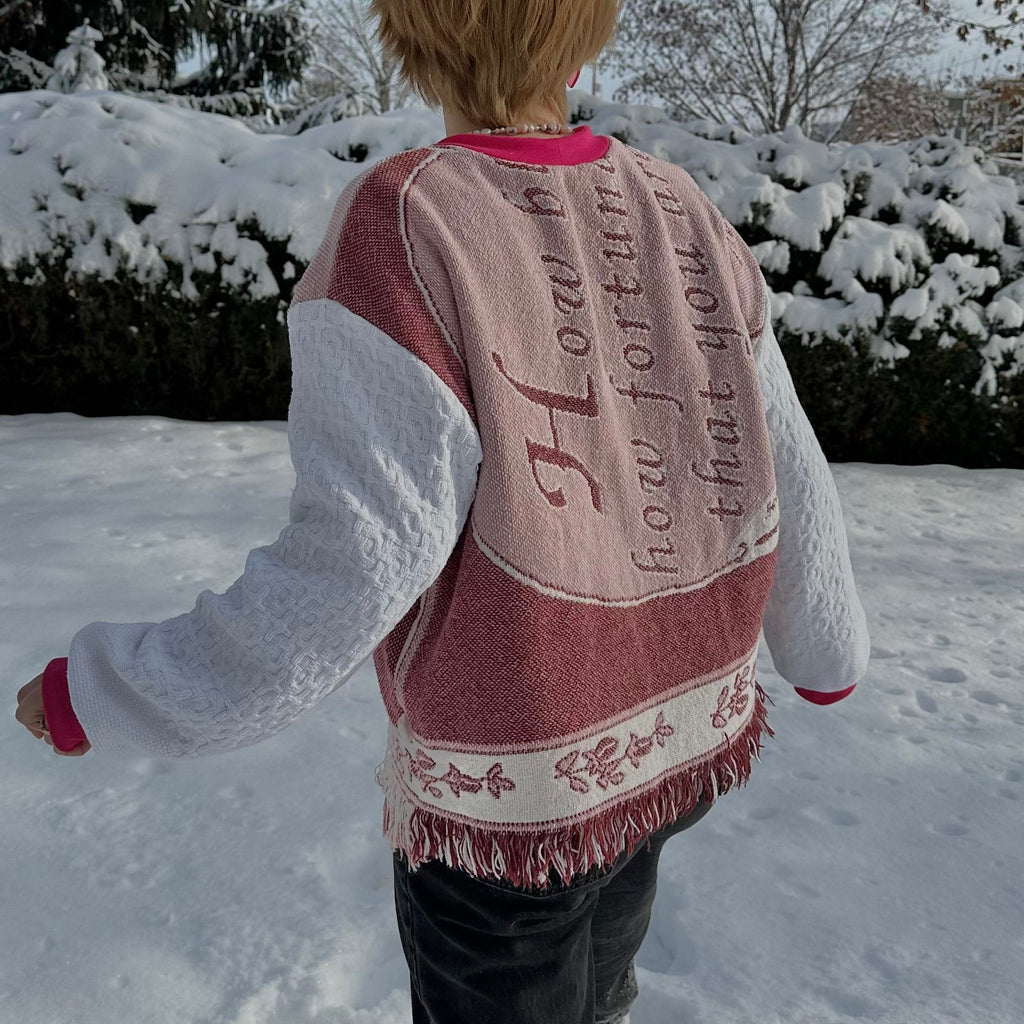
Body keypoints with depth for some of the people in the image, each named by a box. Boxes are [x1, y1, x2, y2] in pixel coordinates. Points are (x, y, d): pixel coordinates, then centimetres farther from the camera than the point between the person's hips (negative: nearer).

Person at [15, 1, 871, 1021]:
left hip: (513, 783, -5)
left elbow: (360, 560, -26)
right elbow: (779, 474, -2)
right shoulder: (686, 218, -6)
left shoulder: (403, 226, -23)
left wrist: (100, 696, -12)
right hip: (680, 723, 6)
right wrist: (828, 649, 16)